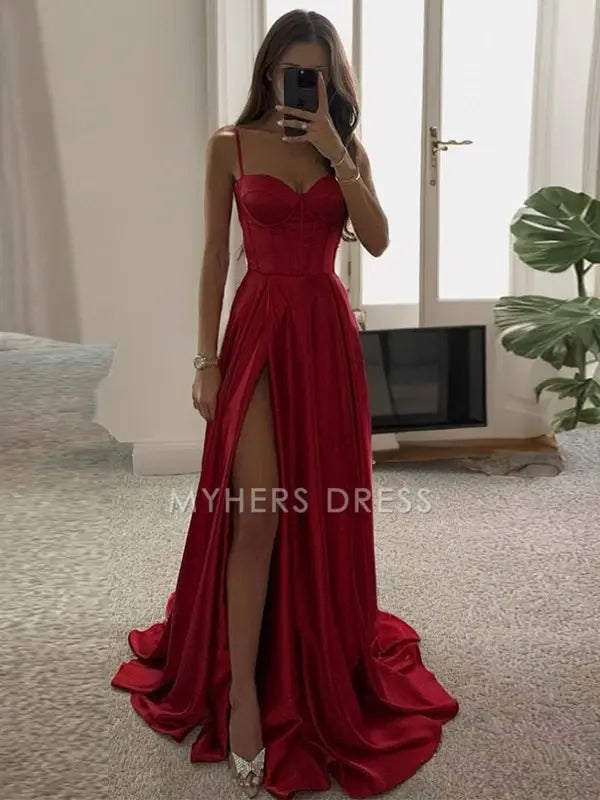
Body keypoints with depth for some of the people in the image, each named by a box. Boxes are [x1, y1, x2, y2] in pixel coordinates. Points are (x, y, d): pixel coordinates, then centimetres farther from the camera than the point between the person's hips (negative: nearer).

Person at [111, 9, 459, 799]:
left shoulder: (348, 147, 8)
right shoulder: (231, 144, 2)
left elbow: (378, 241, -5)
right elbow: (215, 256, 0)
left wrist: (334, 153, -11)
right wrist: (206, 357, -5)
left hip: (328, 333, 3)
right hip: (258, 330, -3)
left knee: (327, 510, 9)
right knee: (256, 512, -9)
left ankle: (324, 660, 32)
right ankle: (241, 694, 3)